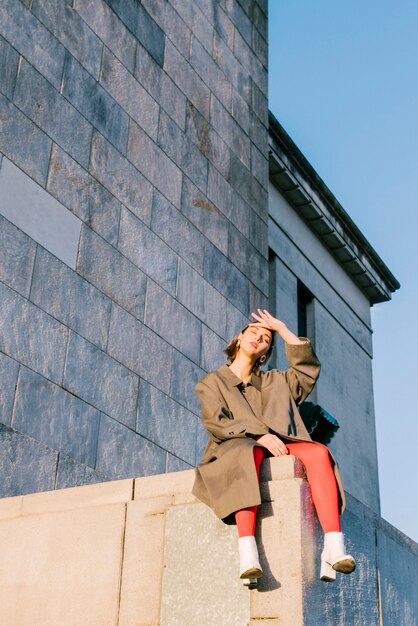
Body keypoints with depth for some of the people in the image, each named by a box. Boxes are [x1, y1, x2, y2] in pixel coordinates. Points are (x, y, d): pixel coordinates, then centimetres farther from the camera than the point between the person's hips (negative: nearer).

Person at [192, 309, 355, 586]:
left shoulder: (275, 382, 30)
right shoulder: (212, 382, 18)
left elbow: (308, 369, 15)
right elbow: (215, 423, 0)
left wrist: (283, 329, 17)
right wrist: (258, 435, -16)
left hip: (276, 448, 3)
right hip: (233, 447, -3)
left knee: (318, 452, -29)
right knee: (249, 452, -41)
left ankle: (333, 545, -43)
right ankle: (248, 552, -54)